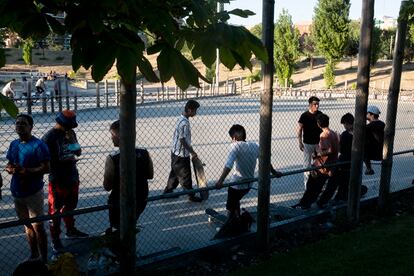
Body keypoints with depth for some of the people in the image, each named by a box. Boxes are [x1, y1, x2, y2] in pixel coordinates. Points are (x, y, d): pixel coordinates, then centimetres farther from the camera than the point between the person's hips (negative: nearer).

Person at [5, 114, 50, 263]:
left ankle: (44, 259, 9)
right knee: (27, 225, 17)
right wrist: (10, 168, -8)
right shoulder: (14, 144, 9)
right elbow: (9, 164, 15)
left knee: (37, 226, -2)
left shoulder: (38, 145, -13)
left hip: (33, 192, -7)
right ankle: (33, 255, 31)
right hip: (17, 192, 7)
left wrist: (25, 170, -26)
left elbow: (46, 168, -17)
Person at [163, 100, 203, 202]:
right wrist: (192, 152, -15)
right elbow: (183, 141, -24)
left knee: (175, 172, 22)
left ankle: (168, 191, 35)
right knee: (185, 175, 4)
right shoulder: (184, 123, -26)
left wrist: (190, 149, 20)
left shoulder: (181, 119, 5)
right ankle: (191, 195, 17)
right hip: (181, 154, -10)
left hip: (176, 152, 10)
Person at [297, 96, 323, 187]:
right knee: (307, 163, 4)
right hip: (308, 143, -4)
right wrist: (300, 142, -13)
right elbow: (299, 129, -8)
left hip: (318, 142, 4)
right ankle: (306, 182, 14)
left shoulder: (320, 114, 1)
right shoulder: (305, 115, -11)